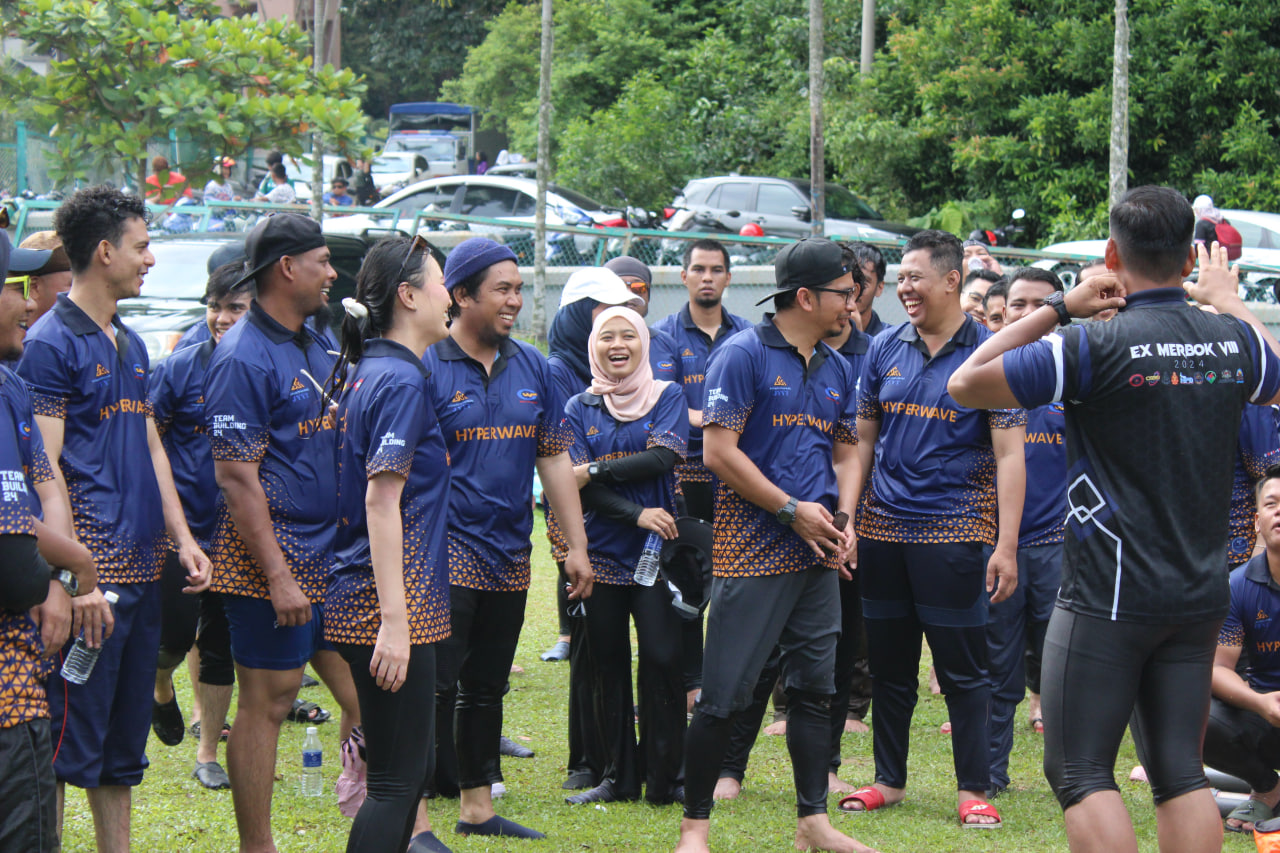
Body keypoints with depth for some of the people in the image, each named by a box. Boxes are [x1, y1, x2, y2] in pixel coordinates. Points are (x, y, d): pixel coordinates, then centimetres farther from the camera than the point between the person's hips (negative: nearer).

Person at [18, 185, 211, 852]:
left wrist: (182, 538, 11)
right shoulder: (50, 342, -9)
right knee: (68, 739, -7)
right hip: (93, 571, -9)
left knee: (125, 739, 13)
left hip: (142, 568, 9)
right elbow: (44, 468, -14)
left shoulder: (131, 345, 17)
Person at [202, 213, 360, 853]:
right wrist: (279, 577, -21)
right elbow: (237, 477, -18)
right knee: (267, 701, -1)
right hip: (270, 558, -8)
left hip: (331, 554, 8)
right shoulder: (243, 358, -14)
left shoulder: (316, 348, 13)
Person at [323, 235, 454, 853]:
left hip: (353, 595, 10)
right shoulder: (402, 380, -14)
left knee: (415, 765, 16)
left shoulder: (361, 372, 14)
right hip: (390, 599, -10)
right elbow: (382, 501, -20)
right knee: (396, 782, -7)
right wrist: (394, 622, -23)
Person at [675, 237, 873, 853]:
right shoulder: (744, 355, -8)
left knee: (814, 688, 10)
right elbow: (719, 452, -13)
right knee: (725, 695, -6)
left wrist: (843, 519, 3)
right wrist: (792, 510, -12)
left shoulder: (837, 369, 15)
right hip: (753, 551, -7)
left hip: (817, 553, 7)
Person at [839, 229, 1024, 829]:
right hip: (883, 527, 4)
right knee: (888, 664, 12)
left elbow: (1009, 455, -7)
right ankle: (889, 778, 23)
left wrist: (1006, 546, -13)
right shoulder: (885, 349, 7)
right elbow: (862, 441, 12)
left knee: (962, 668, 0)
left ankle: (973, 789, 8)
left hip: (953, 531, -4)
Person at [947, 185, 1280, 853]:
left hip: (1109, 596, -6)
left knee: (1080, 772, -1)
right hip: (1201, 596, 6)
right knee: (1180, 771, 9)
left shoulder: (1097, 346, -15)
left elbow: (965, 383, -8)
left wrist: (1057, 308, -6)